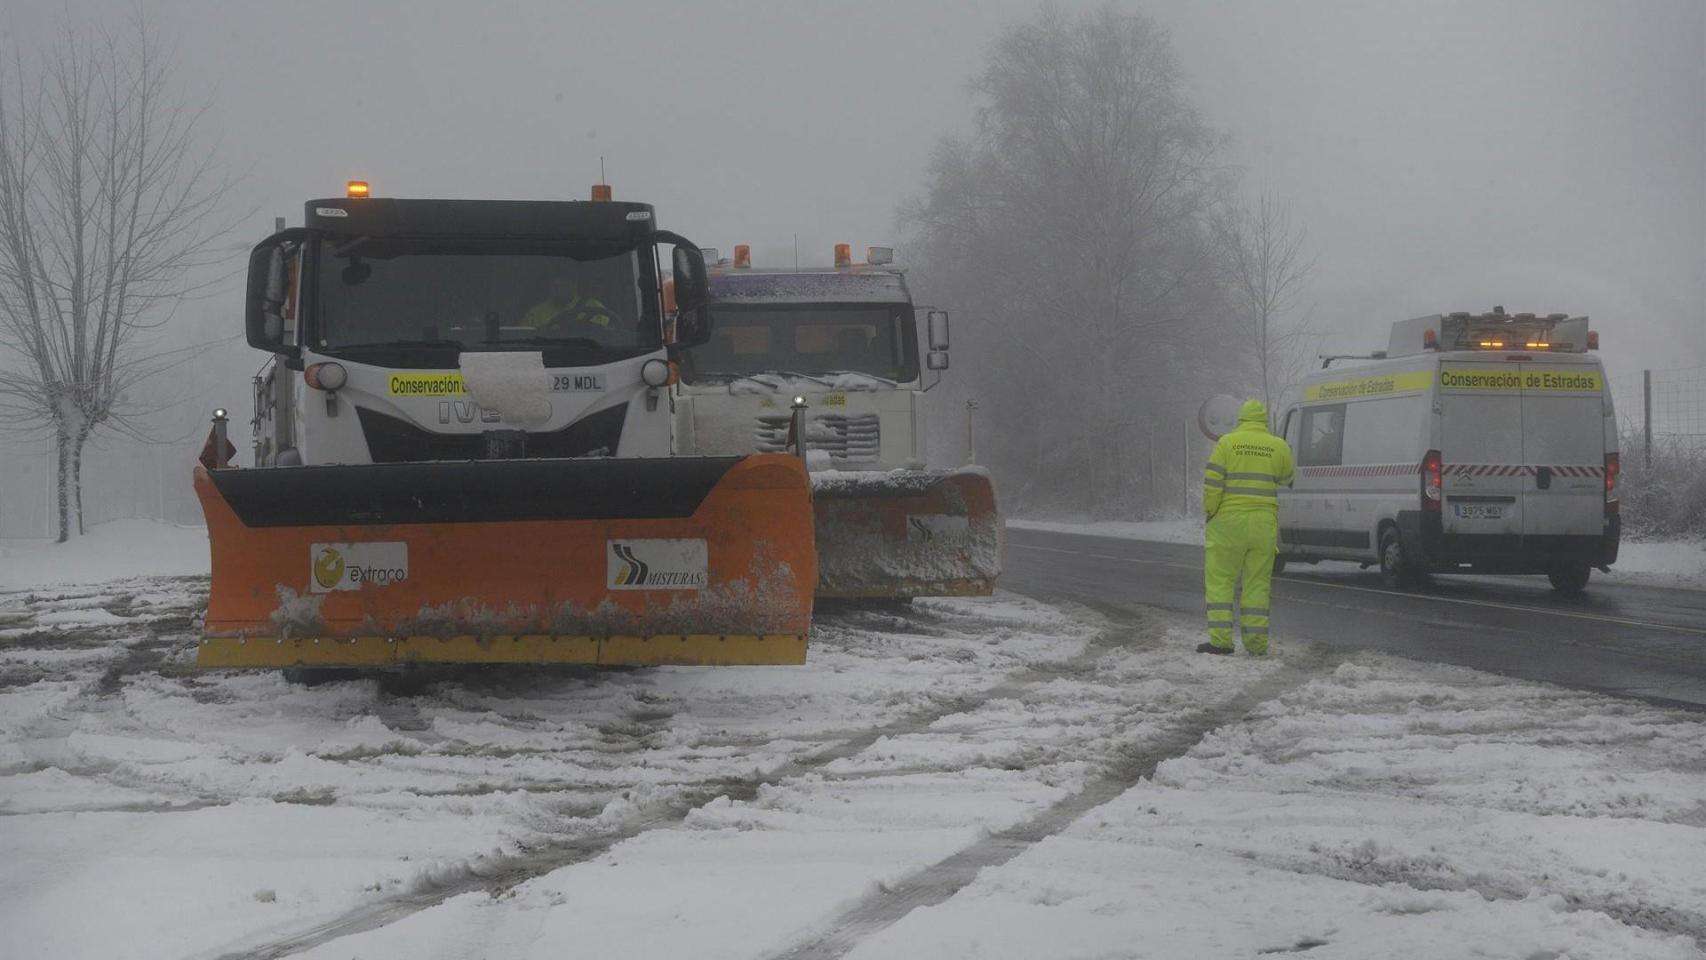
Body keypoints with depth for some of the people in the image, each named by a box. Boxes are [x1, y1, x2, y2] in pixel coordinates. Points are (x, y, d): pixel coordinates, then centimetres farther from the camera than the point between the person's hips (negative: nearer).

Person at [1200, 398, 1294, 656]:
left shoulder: (1227, 443, -2)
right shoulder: (1279, 446, 4)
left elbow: (1212, 482, -8)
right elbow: (1285, 479, 19)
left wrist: (1210, 510, 3)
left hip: (1229, 519, -2)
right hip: (1263, 522, 2)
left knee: (1220, 580, 2)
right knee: (1257, 583, 8)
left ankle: (1221, 639, -6)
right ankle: (1256, 642, 6)